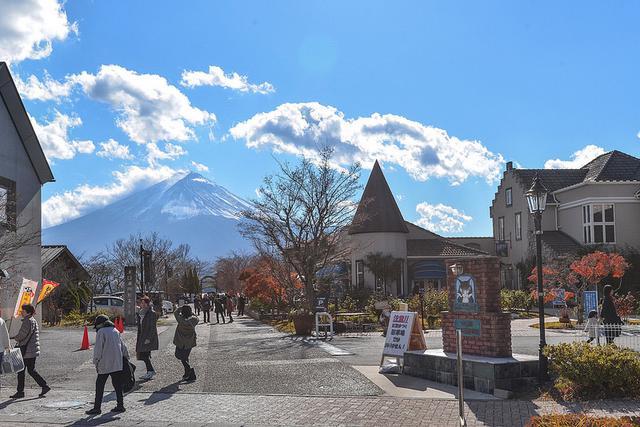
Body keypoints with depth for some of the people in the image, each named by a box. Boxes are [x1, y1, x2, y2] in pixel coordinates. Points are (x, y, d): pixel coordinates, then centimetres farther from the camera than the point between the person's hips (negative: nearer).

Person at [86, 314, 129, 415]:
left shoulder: (101, 332, -7)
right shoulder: (115, 331, 14)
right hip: (117, 364, 6)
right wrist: (126, 357, 30)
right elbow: (123, 346, 20)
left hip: (105, 365, -6)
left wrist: (96, 362, -3)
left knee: (100, 385, 1)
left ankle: (97, 407, 2)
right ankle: (120, 405, 12)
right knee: (118, 384, 10)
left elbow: (98, 349, -11)